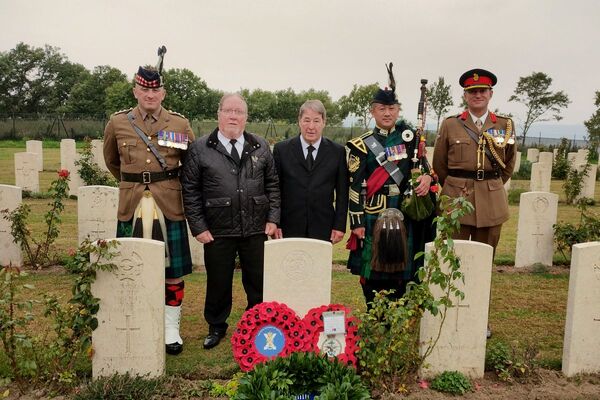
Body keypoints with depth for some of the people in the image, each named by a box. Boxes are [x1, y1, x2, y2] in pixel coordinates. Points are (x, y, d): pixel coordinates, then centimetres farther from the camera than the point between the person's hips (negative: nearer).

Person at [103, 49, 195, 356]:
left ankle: (171, 328, 19)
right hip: (132, 206, 1)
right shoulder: (118, 122, 3)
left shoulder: (180, 124, 0)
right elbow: (111, 161, 20)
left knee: (173, 268, 5)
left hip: (169, 205, -1)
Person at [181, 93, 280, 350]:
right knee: (218, 282, 11)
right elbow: (190, 191, -1)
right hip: (218, 232, -2)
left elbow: (272, 185, 9)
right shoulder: (200, 149, -1)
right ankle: (216, 327, 33)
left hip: (256, 230, 2)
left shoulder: (260, 147, 6)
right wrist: (198, 227, -5)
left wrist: (273, 218, 2)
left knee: (258, 281, 11)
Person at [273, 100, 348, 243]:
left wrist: (340, 226, 0)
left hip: (323, 230, 0)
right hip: (289, 229, 0)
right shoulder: (282, 149, 3)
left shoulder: (337, 151, 4)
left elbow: (342, 192, 5)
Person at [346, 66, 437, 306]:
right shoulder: (362, 145, -2)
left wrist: (427, 176, -9)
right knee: (372, 271, 4)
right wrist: (357, 222, -8)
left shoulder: (409, 137, 7)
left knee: (401, 269, 10)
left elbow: (422, 164, 16)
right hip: (373, 216, -3)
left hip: (404, 215, 3)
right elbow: (355, 186, -4)